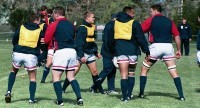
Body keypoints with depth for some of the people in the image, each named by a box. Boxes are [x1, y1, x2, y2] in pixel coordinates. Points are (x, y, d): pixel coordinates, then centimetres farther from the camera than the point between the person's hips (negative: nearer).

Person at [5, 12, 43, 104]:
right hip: (31, 55, -2)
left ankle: (9, 92, 12)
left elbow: (14, 41, 11)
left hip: (18, 54, 2)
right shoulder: (39, 30, 6)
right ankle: (32, 99, 5)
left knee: (14, 71, 26)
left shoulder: (21, 27, 10)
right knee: (32, 77, 12)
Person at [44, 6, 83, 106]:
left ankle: (60, 101, -1)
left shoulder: (54, 25, -3)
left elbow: (46, 40, -1)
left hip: (61, 52, -6)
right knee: (71, 77, 13)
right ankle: (79, 98, 0)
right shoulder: (71, 25, 14)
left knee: (56, 77, 3)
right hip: (72, 51, 6)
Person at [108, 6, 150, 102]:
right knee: (131, 73, 15)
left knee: (124, 74, 0)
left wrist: (112, 51, 26)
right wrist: (146, 51, -3)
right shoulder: (134, 23, -1)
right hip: (132, 51, -1)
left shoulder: (114, 23, 12)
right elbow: (141, 39, -5)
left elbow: (111, 39, 17)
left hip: (120, 51, 2)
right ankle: (129, 95, 17)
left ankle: (124, 97, -6)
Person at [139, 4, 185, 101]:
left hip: (156, 46, -3)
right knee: (173, 72, 4)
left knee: (144, 69, 12)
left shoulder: (151, 20, 3)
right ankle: (181, 95, -2)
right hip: (168, 46, 3)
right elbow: (177, 36, 10)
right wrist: (179, 50, 15)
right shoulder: (169, 21, 13)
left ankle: (141, 93, 11)